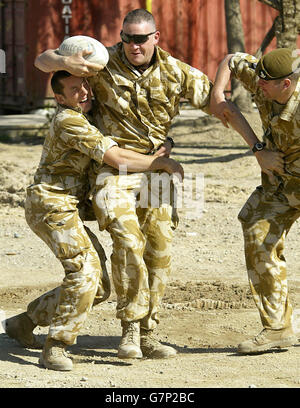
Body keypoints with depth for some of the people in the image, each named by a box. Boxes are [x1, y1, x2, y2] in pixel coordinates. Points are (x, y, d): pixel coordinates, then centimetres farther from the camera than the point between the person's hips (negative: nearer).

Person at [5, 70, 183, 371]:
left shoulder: (85, 118, 15)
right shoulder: (69, 121, -17)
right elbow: (117, 159, -21)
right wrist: (164, 163, -12)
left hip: (71, 210, 10)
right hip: (52, 205, -10)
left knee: (99, 287, 8)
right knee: (84, 270, -26)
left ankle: (25, 321, 18)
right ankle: (54, 349, -21)